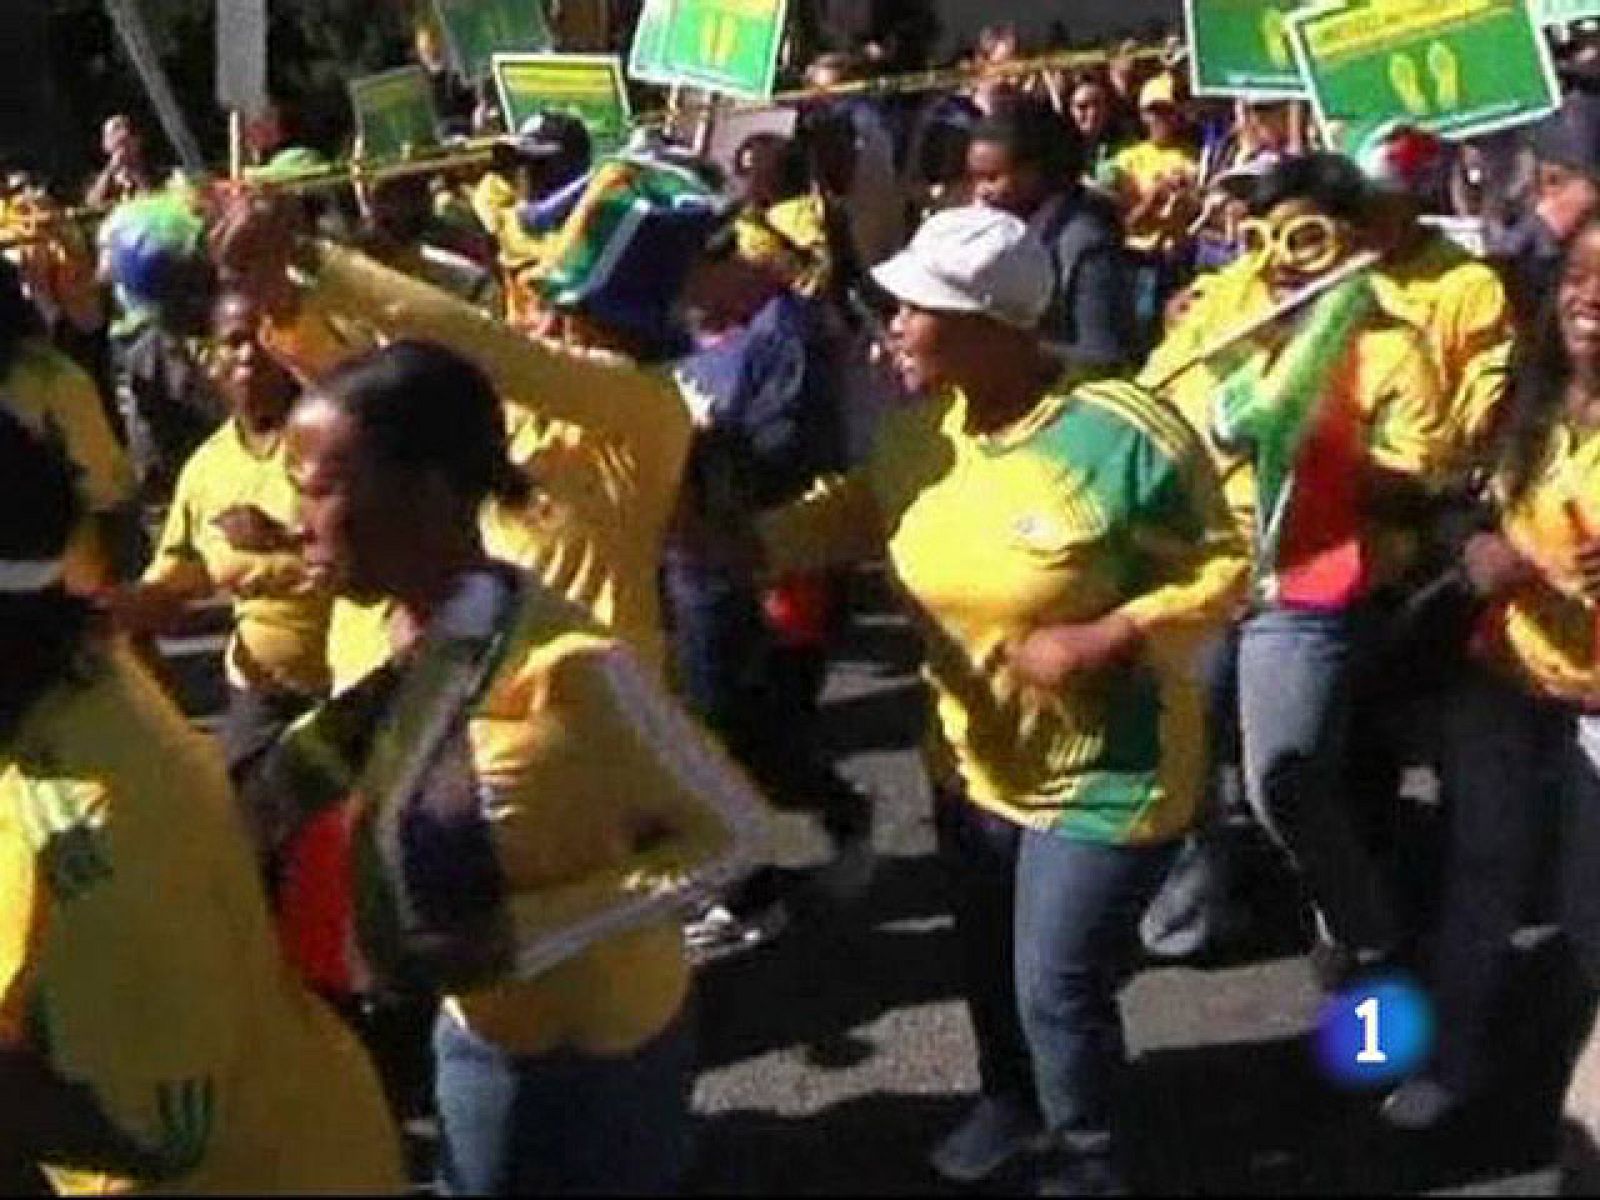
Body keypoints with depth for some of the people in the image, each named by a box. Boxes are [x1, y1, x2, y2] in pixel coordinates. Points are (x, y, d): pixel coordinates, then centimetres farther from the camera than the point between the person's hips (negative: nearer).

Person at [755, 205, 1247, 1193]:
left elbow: (1224, 566, -19)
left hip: (1102, 778, -6)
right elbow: (857, 512, 6)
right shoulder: (925, 426, -8)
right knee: (988, 964, 25)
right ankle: (1010, 1097, 54)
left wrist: (1102, 639, -30)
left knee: (1057, 989, 4)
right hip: (974, 761, 7)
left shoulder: (1122, 438, -28)